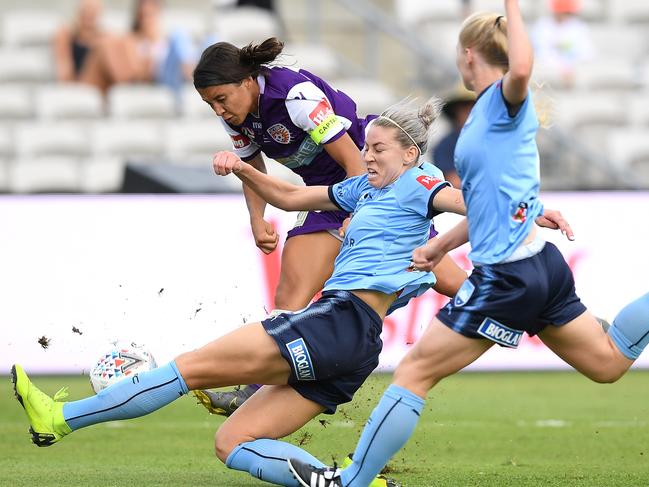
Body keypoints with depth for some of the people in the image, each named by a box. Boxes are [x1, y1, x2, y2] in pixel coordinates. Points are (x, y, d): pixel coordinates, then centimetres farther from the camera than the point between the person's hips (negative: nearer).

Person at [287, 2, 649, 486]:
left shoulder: (505, 100, -10)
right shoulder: (488, 113, 17)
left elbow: (521, 68, -37)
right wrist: (439, 247, 24)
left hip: (507, 276, -10)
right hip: (542, 265, 10)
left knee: (415, 371, -4)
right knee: (608, 362, 18)